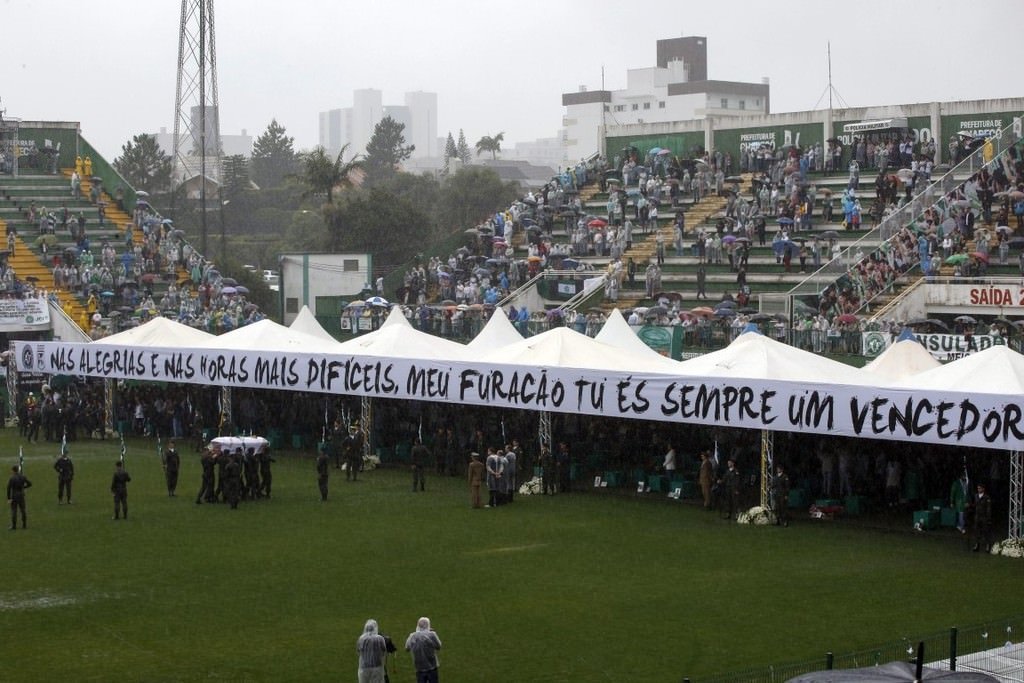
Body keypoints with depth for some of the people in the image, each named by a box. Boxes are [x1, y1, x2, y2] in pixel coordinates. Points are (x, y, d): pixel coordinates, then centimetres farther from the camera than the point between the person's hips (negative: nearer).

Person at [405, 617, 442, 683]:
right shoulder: (431, 635, -14)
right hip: (431, 667, -2)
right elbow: (438, 646, -2)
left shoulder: (412, 636, -4)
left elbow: (407, 649, 9)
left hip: (419, 668, 3)